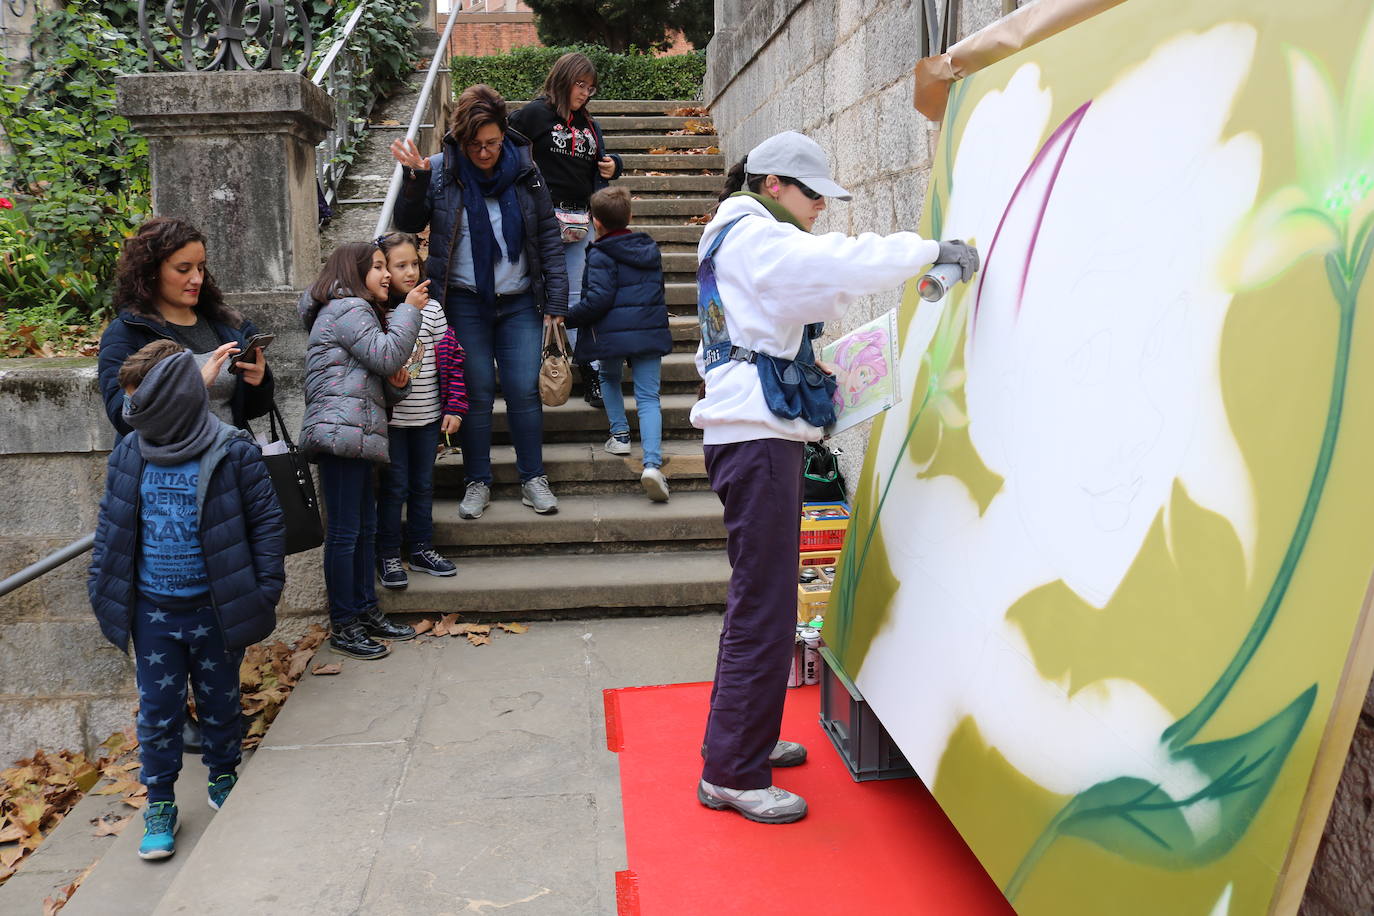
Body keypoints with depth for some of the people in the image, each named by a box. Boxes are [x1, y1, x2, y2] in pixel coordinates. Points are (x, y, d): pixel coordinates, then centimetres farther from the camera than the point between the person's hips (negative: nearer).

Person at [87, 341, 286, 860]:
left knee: (221, 704, 15)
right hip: (152, 611, 3)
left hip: (215, 609, -2)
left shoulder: (231, 452, -12)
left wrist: (265, 591, -11)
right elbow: (111, 527, 10)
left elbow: (267, 520, -8)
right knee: (157, 712, 9)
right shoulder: (130, 455, -1)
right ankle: (159, 805, 25)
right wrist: (102, 588, 6)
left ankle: (223, 779, 38)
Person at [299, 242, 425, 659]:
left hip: (356, 436, 11)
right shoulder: (347, 309, -6)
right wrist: (409, 309, -6)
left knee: (365, 527, 14)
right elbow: (387, 355, -16)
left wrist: (396, 383, 5)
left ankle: (367, 612, 22)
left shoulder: (356, 311, 27)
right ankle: (343, 628, -1)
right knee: (344, 531, -7)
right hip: (342, 433, -11)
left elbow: (380, 376, 27)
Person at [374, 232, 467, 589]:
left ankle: (421, 548, 28)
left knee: (423, 484, 14)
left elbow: (450, 358, 4)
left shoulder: (431, 309, 2)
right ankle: (388, 556, 17)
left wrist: (454, 408, 1)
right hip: (390, 418, -4)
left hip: (428, 416, 4)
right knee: (393, 487, 4)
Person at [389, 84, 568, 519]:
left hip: (519, 302, 1)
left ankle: (533, 478, 14)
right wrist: (414, 179, -13)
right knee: (476, 391, 2)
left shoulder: (524, 171, 1)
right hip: (464, 302, -1)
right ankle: (477, 481, 16)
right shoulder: (440, 171, -2)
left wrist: (556, 302, -1)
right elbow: (408, 224, 4)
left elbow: (548, 236, 3)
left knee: (524, 389, 0)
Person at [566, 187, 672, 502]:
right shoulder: (650, 248, 14)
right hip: (651, 332, 4)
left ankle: (620, 434, 21)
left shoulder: (600, 255, -7)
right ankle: (652, 463, -16)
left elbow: (598, 300, -15)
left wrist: (567, 319, -5)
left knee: (609, 377, 27)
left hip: (612, 334, -4)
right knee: (648, 397, 0)